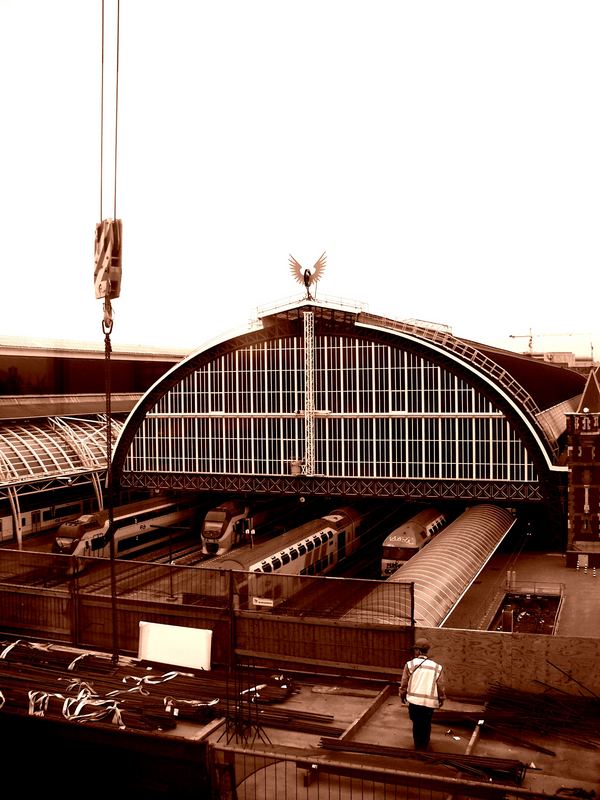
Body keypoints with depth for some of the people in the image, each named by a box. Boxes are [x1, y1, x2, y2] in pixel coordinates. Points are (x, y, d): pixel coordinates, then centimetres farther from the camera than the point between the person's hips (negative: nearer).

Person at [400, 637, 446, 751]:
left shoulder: (410, 664, -4)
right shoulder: (437, 667, 1)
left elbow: (404, 683, 2)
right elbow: (441, 686, 5)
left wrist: (402, 696, 19)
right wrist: (441, 699, 21)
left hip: (414, 700, -1)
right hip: (430, 702, 1)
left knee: (416, 723, 18)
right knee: (426, 725, 18)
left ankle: (418, 746, 25)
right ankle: (424, 747, 24)